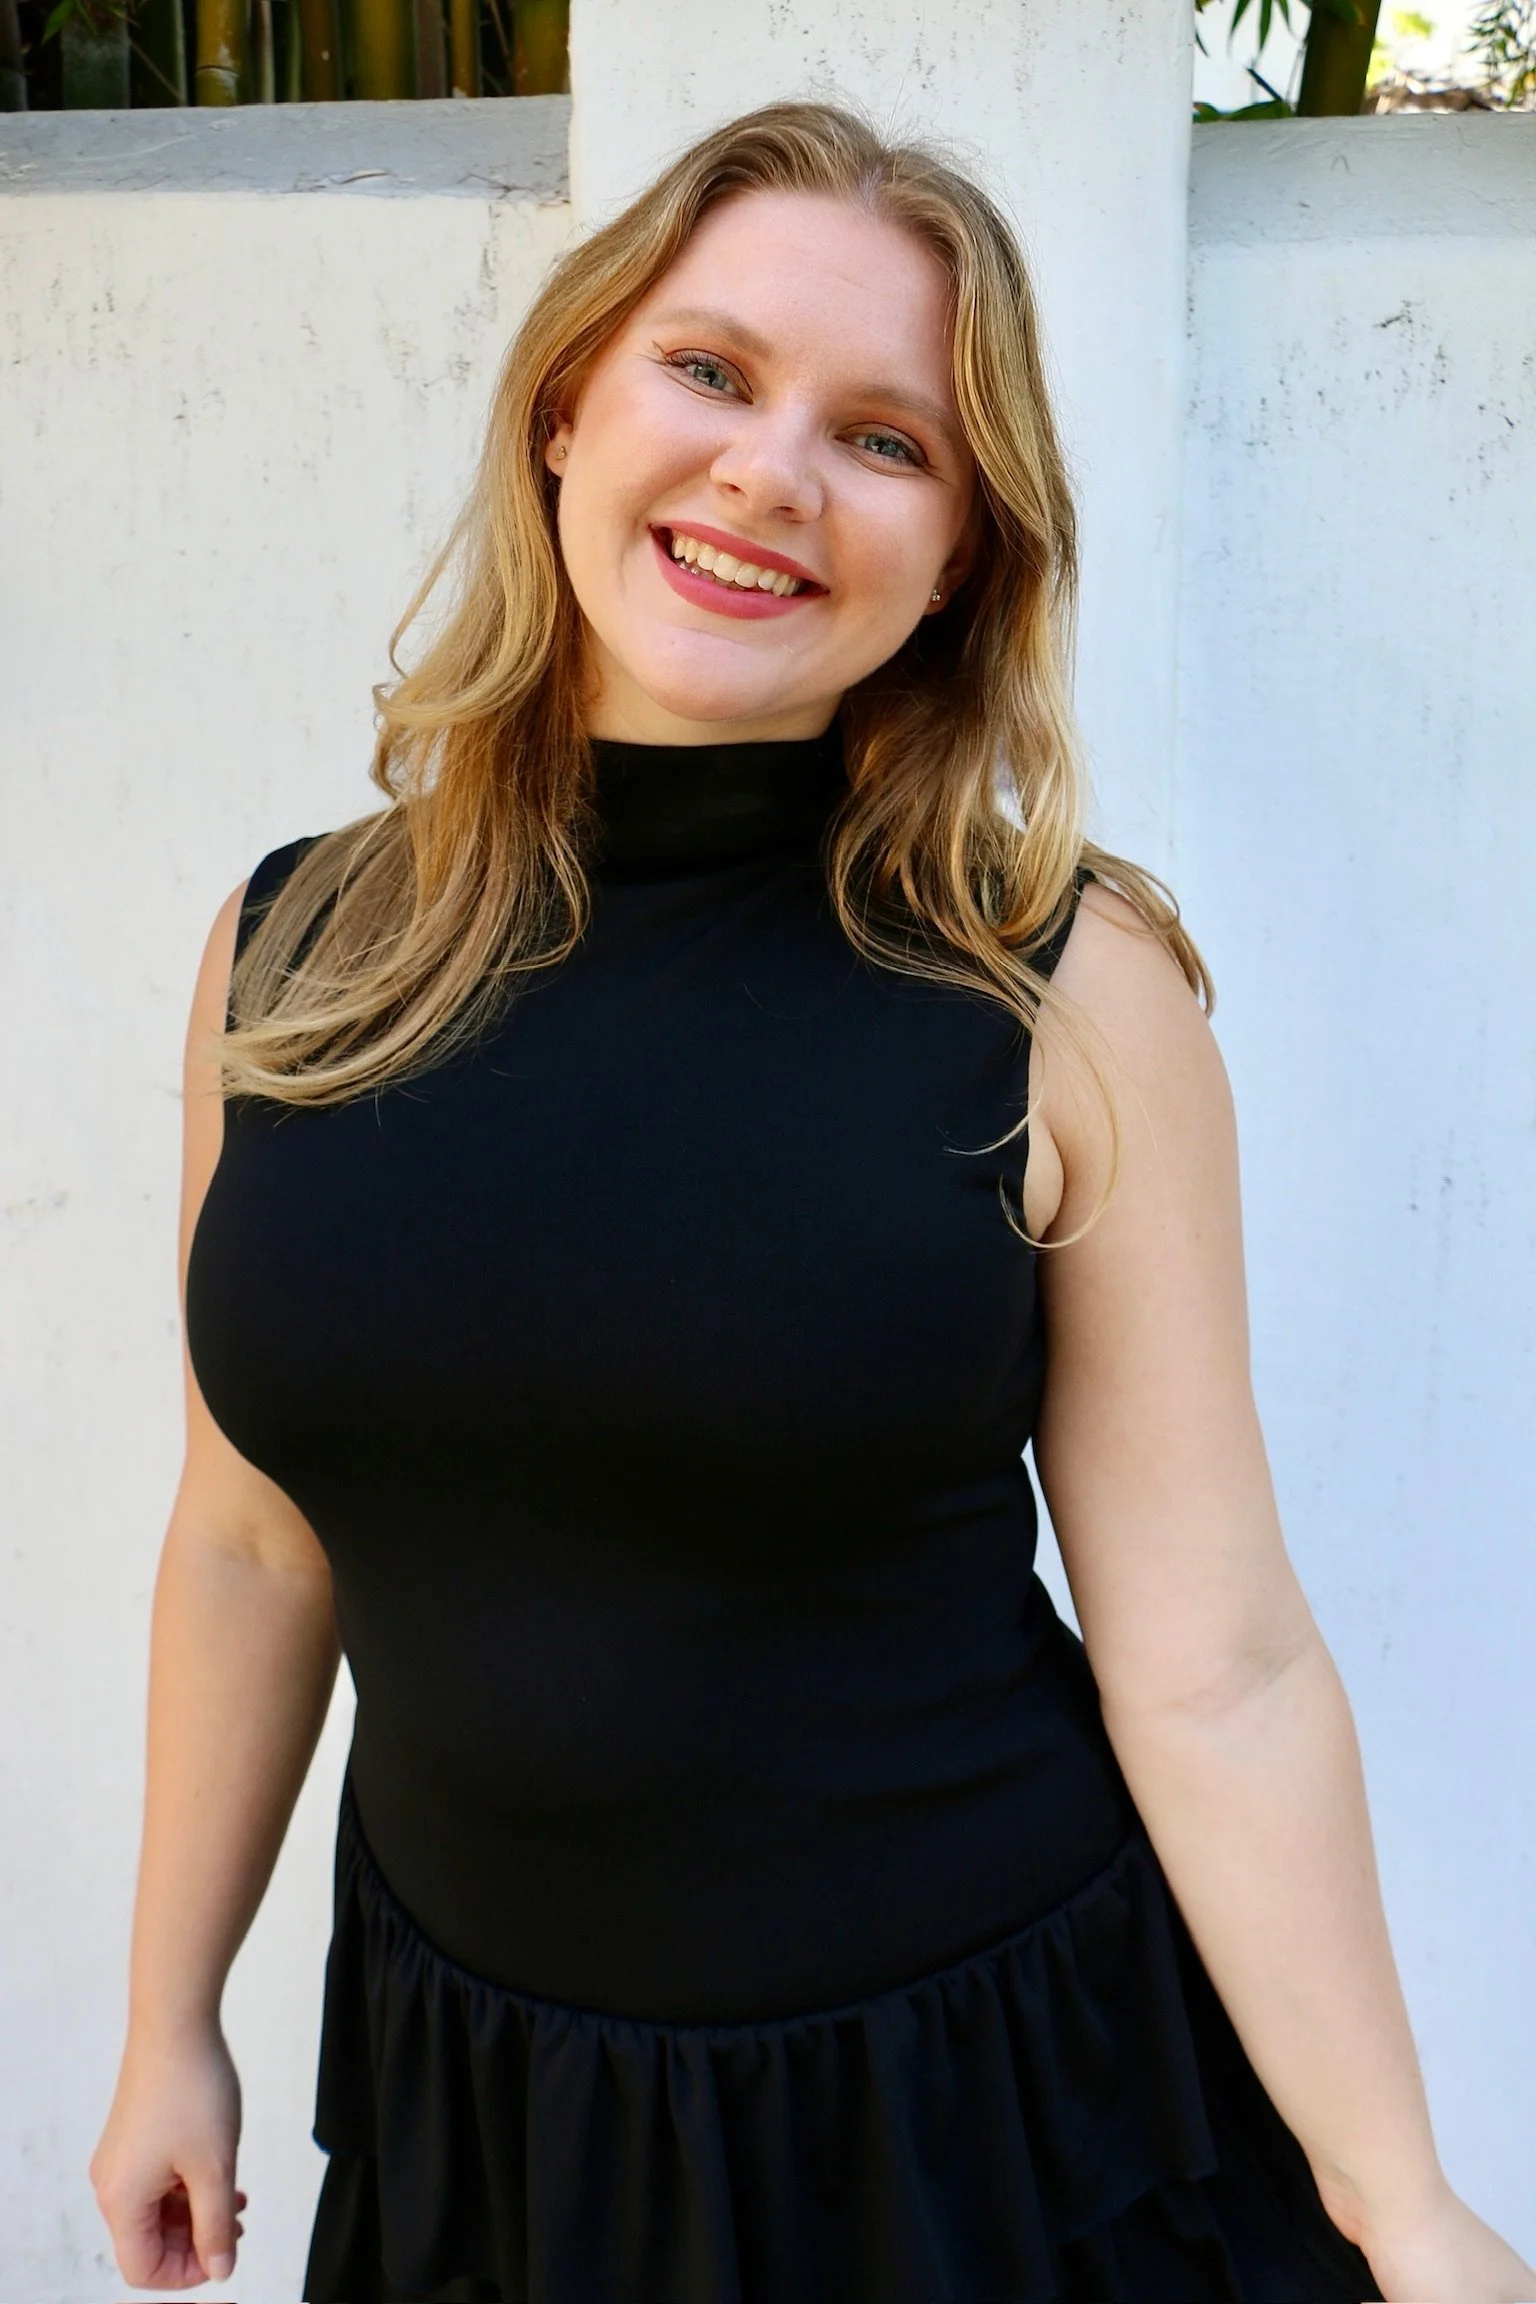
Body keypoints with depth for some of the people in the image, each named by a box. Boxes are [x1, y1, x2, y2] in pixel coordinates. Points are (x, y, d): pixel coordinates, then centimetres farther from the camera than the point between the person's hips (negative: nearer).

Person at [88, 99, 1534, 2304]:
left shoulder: (1063, 992, -15)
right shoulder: (295, 955, -6)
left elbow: (1214, 1669, -12)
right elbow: (254, 1547, 3)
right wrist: (170, 2018, 11)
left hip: (988, 2092, -2)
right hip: (464, 2078, 3)